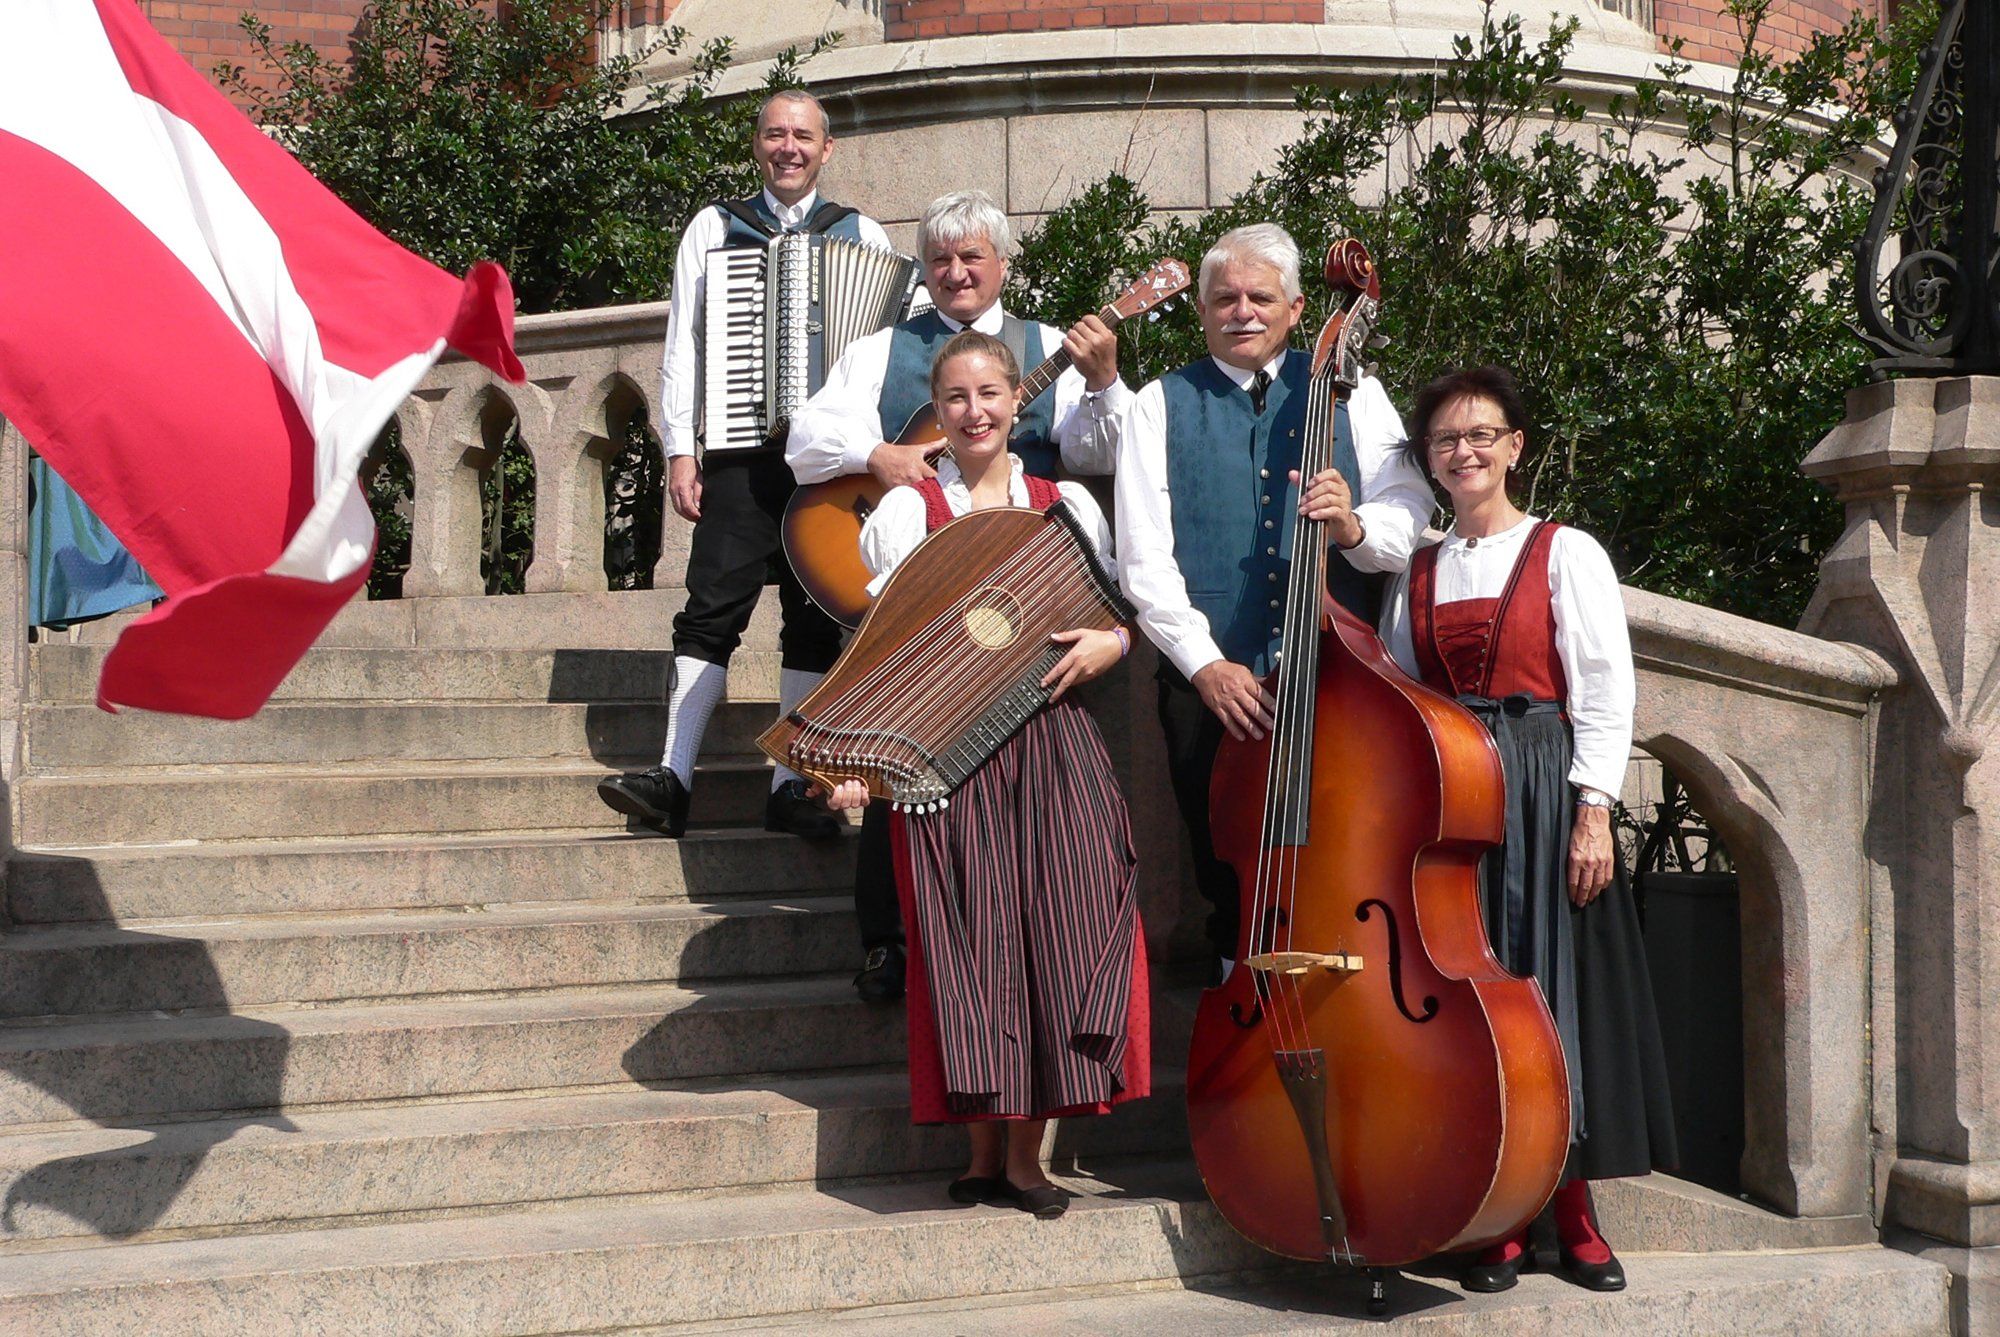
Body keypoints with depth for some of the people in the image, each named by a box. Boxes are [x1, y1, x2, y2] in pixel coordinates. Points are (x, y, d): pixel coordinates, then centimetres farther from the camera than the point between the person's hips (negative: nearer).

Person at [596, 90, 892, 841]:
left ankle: (791, 787, 7)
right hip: (742, 452, -1)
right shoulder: (715, 229, 12)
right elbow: (683, 346, 8)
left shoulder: (862, 237, 13)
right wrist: (680, 450, 0)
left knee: (816, 619, 2)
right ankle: (673, 779, -11)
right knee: (711, 609, -9)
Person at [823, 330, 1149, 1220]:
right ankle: (985, 1150, 9)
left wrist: (1111, 642, -8)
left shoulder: (1066, 505, 14)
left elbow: (1118, 612, 16)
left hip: (1050, 744, 2)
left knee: (1054, 929, -6)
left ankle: (1024, 1153, 5)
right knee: (969, 939, -3)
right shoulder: (907, 511, 7)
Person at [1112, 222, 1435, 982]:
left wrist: (1355, 527, -21)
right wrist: (1206, 664, -13)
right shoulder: (1161, 407, 9)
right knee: (1232, 887, 5)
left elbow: (1409, 517, 2)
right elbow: (1144, 561, 0)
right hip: (1210, 685, 0)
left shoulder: (1351, 393, 13)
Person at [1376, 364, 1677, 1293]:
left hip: (1543, 792, -3)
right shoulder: (1417, 574, 13)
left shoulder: (1565, 553, 1)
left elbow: (1606, 692, -5)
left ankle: (1574, 1219, 10)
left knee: (1553, 984, -1)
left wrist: (1592, 812, -13)